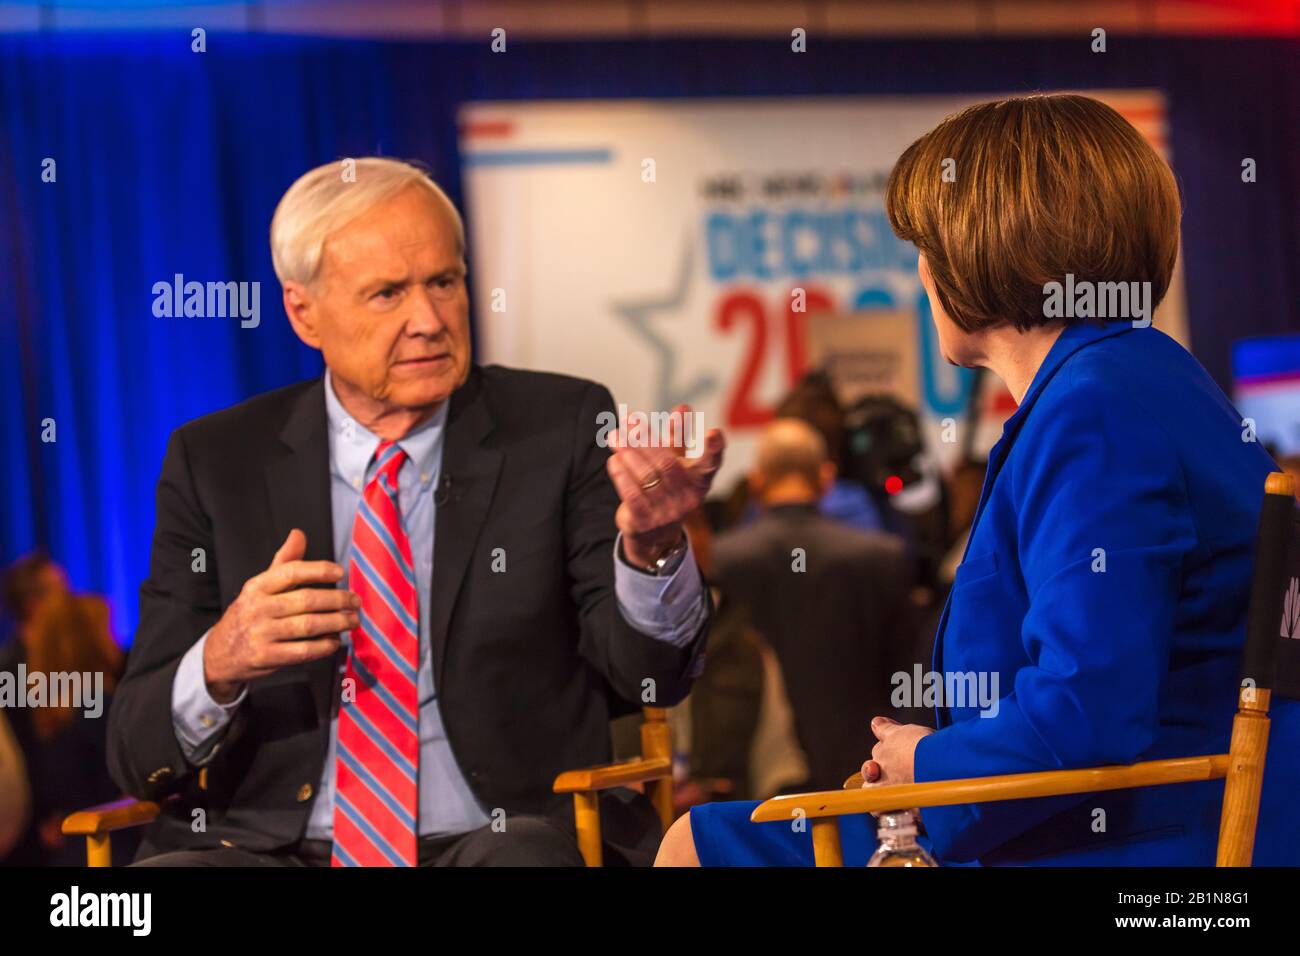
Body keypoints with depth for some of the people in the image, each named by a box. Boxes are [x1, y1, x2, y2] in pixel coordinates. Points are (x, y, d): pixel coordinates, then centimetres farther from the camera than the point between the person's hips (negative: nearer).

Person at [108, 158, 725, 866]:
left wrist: (651, 546, -23)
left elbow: (646, 678, -2)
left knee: (524, 857, -36)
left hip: (496, 841, 0)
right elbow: (137, 757, 4)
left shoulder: (561, 427, 7)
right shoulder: (213, 461, 8)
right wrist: (219, 668, -19)